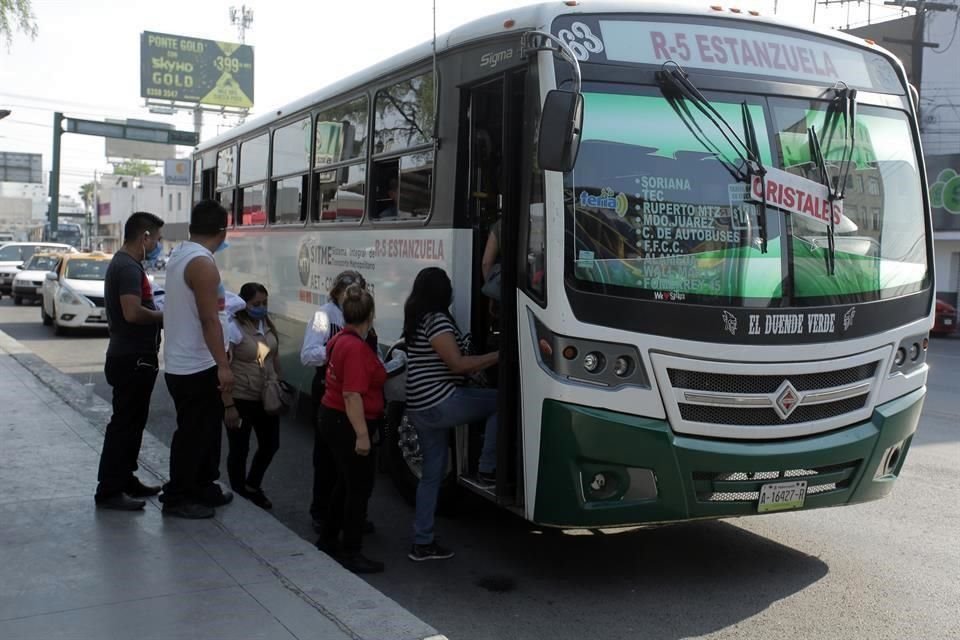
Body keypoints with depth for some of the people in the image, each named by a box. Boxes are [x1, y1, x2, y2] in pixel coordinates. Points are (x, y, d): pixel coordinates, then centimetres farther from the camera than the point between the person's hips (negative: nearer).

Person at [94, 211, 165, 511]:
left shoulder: (123, 263, 15)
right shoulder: (128, 267, -18)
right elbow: (133, 312, -28)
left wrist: (157, 310, 10)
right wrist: (163, 315, -13)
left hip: (129, 356, 11)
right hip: (132, 358, -11)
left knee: (131, 421, 16)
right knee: (125, 423, -5)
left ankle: (125, 480, 25)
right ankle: (109, 491, 0)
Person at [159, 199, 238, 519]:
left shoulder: (179, 255, 9)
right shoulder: (202, 263, -20)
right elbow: (209, 320, -24)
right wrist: (223, 365, -24)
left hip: (179, 362, 10)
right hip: (195, 366, -10)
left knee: (206, 426, 19)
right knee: (192, 433, 2)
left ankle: (203, 487, 30)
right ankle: (177, 497, 13)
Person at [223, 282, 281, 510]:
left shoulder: (268, 324, 7)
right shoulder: (234, 328, -16)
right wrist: (228, 404, -23)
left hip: (266, 397, 7)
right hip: (241, 399, -7)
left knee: (270, 444, 14)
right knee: (240, 449, 7)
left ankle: (252, 486, 37)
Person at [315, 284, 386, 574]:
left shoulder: (339, 340, 7)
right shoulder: (357, 348, -23)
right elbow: (352, 395, -27)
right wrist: (362, 435, -27)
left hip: (332, 417, 10)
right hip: (347, 424, -10)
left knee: (346, 482, 22)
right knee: (360, 487, -1)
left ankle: (328, 539, 33)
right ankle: (351, 553, 5)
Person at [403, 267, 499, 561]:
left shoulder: (417, 320, 16)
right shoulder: (436, 320, -13)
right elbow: (458, 364, -16)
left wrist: (474, 367, 19)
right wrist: (499, 355, -9)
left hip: (421, 408, 10)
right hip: (439, 403, -10)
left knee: (432, 473, 13)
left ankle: (422, 543, 16)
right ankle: (488, 468, 1)